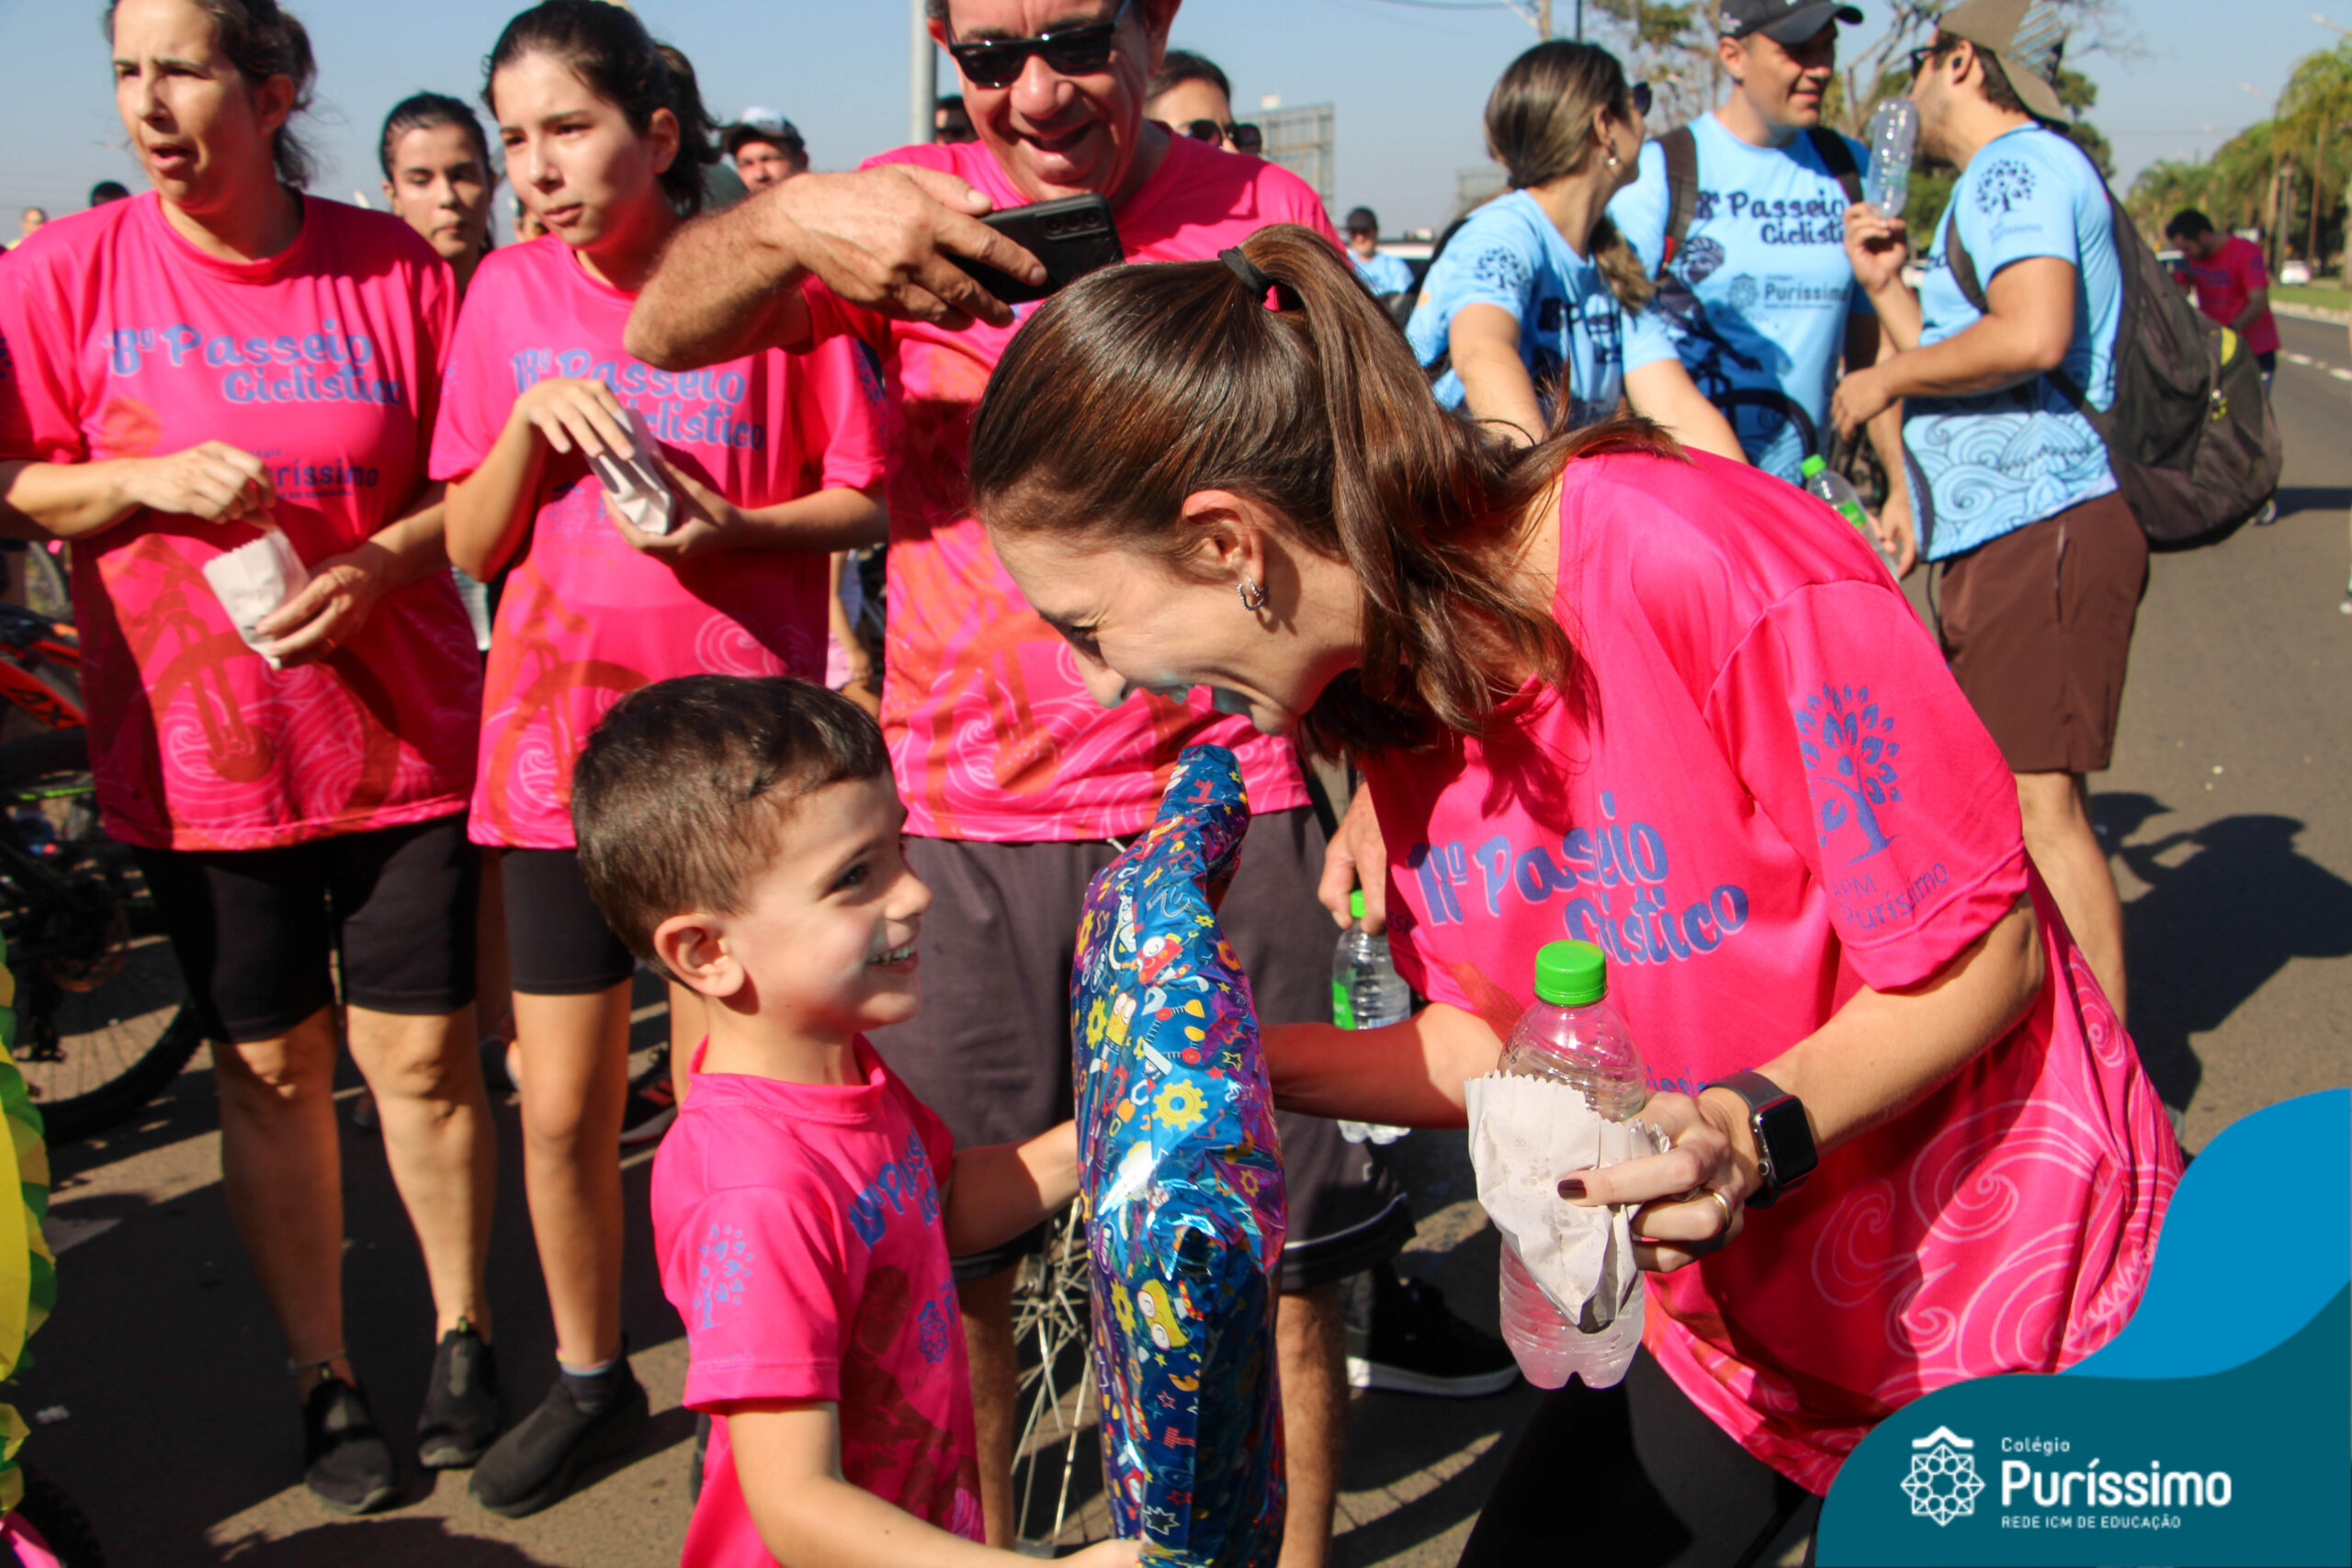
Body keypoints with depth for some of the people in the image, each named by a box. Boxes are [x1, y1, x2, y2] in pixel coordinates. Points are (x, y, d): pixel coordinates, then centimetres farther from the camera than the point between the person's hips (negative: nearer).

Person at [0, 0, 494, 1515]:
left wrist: (379, 564, -15)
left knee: (425, 1059, 6)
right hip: (199, 752, 1)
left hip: (401, 736, 0)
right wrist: (147, 479, -15)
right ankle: (325, 1377, 28)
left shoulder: (394, 265, -3)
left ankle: (465, 1336, 29)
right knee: (272, 1070, 11)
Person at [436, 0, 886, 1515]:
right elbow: (473, 545, 5)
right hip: (564, 737, 3)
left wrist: (726, 527, -20)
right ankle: (591, 1377, 33)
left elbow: (866, 497, -3)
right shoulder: (511, 293, 4)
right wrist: (531, 421, -13)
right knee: (563, 1109, 10)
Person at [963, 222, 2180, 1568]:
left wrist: (1756, 1129, -35)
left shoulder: (1713, 571, -30)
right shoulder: (1396, 674, -8)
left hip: (2014, 1298, -5)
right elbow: (1504, 1043, -1)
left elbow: (1987, 957, -20)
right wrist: (1237, 1060, -12)